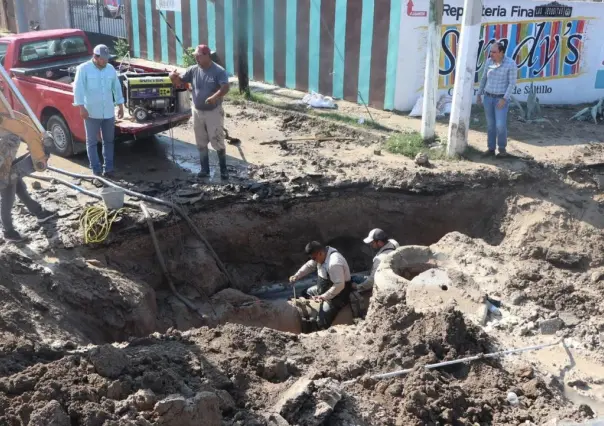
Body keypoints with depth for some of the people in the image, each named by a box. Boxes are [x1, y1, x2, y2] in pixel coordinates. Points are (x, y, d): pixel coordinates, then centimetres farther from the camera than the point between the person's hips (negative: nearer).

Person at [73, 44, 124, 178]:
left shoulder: (111, 69, 8)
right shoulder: (83, 68, -7)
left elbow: (117, 87, 15)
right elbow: (78, 88, -13)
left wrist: (120, 105, 14)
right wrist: (81, 107, -22)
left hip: (108, 112, 4)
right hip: (91, 113, -4)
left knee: (109, 141, 10)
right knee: (92, 142, 3)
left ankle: (108, 168, 19)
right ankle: (96, 170, 8)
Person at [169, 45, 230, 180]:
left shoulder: (219, 71, -13)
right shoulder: (193, 70, 2)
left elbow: (225, 88, -24)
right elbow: (180, 82, 6)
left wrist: (215, 97, -43)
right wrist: (174, 77, -19)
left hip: (214, 112, -5)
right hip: (197, 112, 5)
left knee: (218, 143, 0)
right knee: (201, 144, 11)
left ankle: (223, 169, 12)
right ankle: (205, 169, 22)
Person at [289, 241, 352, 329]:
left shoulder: (334, 263, -33)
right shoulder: (322, 255, -4)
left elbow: (339, 285, -33)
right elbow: (309, 266, 11)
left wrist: (324, 297, -30)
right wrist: (297, 276, -3)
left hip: (338, 293, -10)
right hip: (326, 288, 11)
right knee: (306, 293, 20)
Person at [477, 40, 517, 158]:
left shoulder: (511, 64, -15)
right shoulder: (489, 62, 1)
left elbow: (512, 83, -15)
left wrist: (504, 99, -22)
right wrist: (479, 95, 10)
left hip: (502, 99, -4)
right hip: (488, 97, 4)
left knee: (500, 125, -11)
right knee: (490, 125, 6)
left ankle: (502, 148, 9)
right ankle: (491, 148, 16)